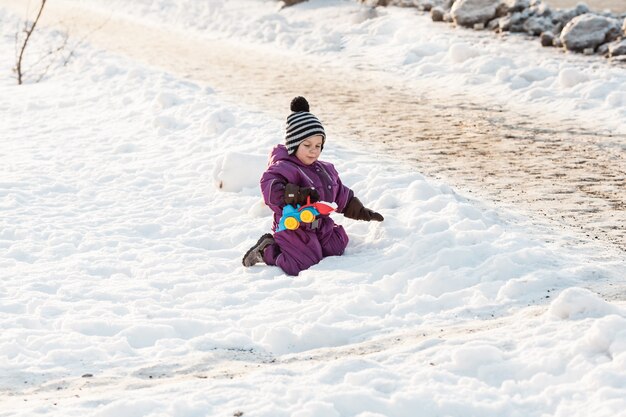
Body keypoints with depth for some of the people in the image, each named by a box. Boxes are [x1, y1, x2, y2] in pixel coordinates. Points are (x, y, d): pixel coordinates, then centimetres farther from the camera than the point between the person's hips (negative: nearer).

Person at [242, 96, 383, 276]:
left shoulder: (325, 170, 13)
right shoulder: (284, 167, -16)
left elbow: (342, 196, 25)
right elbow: (269, 186, -35)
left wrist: (361, 211, 27)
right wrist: (296, 194, -45)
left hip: (322, 226, 9)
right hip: (293, 229, -9)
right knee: (304, 264, -22)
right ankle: (267, 250, 3)